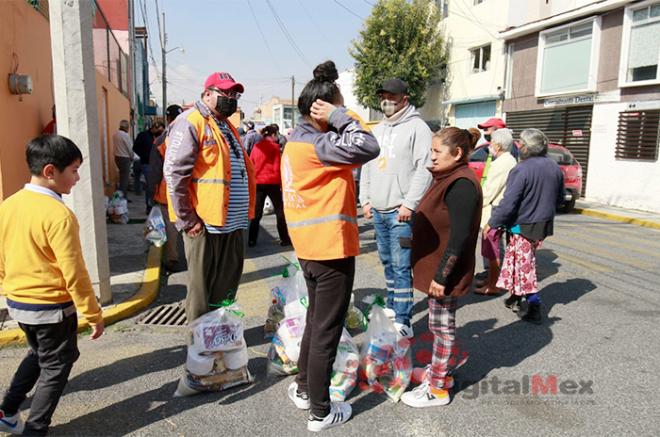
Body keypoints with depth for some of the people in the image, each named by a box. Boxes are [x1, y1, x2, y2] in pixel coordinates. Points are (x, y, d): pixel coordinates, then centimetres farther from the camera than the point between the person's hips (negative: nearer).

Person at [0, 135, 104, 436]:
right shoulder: (59, 214, -23)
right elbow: (73, 273, -22)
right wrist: (93, 314, -13)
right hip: (52, 306, -7)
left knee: (37, 355, 29)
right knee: (55, 368, 12)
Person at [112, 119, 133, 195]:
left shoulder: (114, 134, 4)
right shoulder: (125, 135, -19)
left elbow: (114, 146, 9)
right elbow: (130, 148, -12)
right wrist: (132, 157, 5)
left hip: (117, 157, 8)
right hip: (125, 158, -8)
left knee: (122, 176, 20)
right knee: (125, 178, -2)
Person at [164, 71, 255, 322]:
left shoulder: (226, 126, 19)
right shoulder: (191, 122, -10)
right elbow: (174, 174, -17)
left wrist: (244, 213, 19)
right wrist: (187, 220, -18)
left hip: (232, 222, 9)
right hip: (204, 222, -9)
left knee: (229, 282, 17)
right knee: (202, 285, 4)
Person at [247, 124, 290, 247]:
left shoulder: (256, 147, 7)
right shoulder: (274, 147, -5)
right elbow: (277, 168, -8)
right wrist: (281, 183, -1)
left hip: (258, 182, 4)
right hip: (272, 182, -4)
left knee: (257, 212, 9)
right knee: (279, 211, 7)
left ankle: (251, 240, 8)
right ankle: (284, 239, 8)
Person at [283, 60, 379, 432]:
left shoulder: (297, 140, 11)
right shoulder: (314, 143, -20)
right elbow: (368, 148, -29)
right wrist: (338, 117, -18)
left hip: (311, 246, 10)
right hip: (331, 248, -10)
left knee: (316, 320, 24)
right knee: (327, 329, 3)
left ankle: (304, 388, 37)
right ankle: (321, 411, 17)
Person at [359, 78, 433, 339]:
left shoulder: (417, 127, -6)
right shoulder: (377, 130, 17)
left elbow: (424, 169, -14)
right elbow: (366, 166, 20)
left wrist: (409, 204, -18)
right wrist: (365, 199, 12)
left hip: (400, 211, -7)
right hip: (378, 211, 8)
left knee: (401, 266, -8)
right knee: (387, 262, 17)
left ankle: (403, 322, -3)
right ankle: (392, 307, 32)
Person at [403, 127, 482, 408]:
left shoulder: (462, 185, -21)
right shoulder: (448, 180, 11)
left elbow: (460, 236, -26)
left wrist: (441, 274, -24)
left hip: (445, 272, -9)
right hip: (435, 267, 9)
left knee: (441, 325, 3)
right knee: (440, 323, 20)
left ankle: (438, 389, 17)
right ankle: (442, 370, 37)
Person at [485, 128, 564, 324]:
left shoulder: (521, 170, -21)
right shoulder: (554, 167, 3)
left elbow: (508, 203, -23)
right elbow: (560, 198, 14)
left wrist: (492, 223, -13)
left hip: (523, 226, -8)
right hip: (544, 224, 8)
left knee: (525, 265, 2)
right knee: (524, 261, 21)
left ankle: (535, 309, 5)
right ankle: (516, 297, 33)